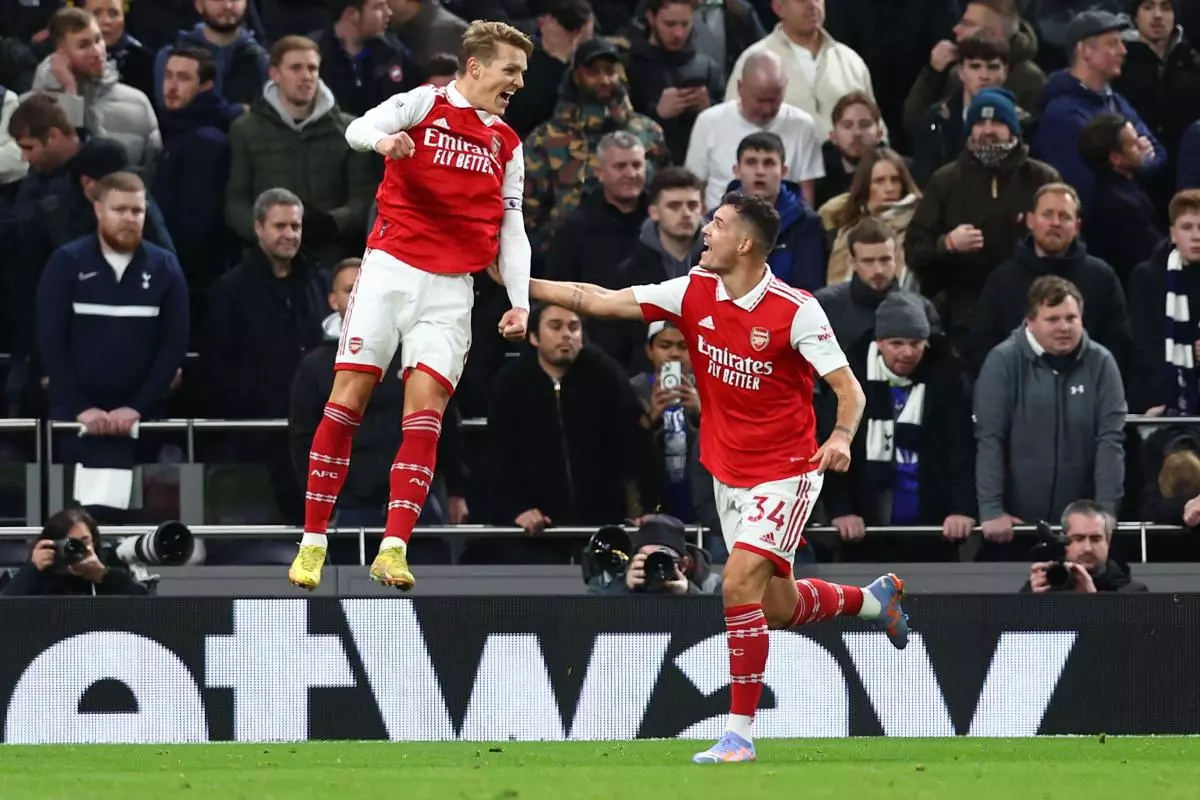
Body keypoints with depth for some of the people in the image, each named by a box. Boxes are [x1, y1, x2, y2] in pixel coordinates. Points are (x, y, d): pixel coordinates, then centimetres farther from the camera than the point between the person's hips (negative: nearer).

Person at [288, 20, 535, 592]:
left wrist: (519, 303, 5)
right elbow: (358, 128, -12)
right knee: (348, 396, -6)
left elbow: (511, 230, 17)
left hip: (452, 288, 3)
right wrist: (383, 139, -36)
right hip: (391, 269, -3)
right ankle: (312, 543, 1)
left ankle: (393, 551, -15)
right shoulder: (426, 103, 2)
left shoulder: (507, 144, 16)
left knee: (425, 412, -10)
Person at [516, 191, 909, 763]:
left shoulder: (796, 310, -18)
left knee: (738, 585, -20)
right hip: (728, 474, 7)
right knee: (778, 607, 15)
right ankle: (875, 598, 45)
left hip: (785, 473, -7)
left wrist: (841, 437, -37)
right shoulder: (694, 292, -3)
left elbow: (849, 389, -17)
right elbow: (602, 302, -2)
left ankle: (739, 733, -14)